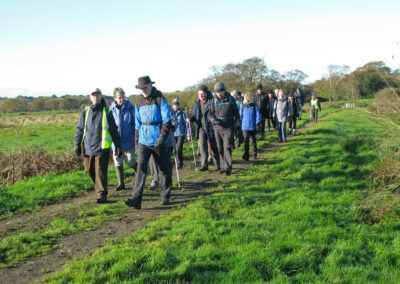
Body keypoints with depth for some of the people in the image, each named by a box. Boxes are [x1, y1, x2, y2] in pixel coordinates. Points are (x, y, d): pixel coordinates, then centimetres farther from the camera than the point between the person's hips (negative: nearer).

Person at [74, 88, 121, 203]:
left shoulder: (106, 112, 0)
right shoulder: (86, 111, 6)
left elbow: (114, 130, 4)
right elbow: (80, 128, 12)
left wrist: (118, 146, 3)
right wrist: (77, 144, 8)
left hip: (102, 147, -4)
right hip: (88, 146, 4)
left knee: (100, 172, -6)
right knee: (89, 170, 11)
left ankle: (102, 195, 1)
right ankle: (100, 187, 34)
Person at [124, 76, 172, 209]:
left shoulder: (160, 100, -5)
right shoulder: (139, 103, 11)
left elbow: (167, 121, -10)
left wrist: (162, 137, -20)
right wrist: (136, 142, 16)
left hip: (158, 142, -3)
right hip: (143, 142, 4)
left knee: (164, 169, 8)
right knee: (141, 168, -9)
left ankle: (165, 196, 25)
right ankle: (136, 199, -15)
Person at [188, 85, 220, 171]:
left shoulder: (212, 101, -8)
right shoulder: (197, 102, 9)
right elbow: (194, 113, 17)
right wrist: (190, 118, -3)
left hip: (210, 127, -4)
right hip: (201, 128, 4)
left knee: (214, 146, 7)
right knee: (202, 146, -3)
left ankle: (217, 164, 21)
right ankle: (204, 165, 3)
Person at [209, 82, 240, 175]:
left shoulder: (230, 99, 2)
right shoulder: (214, 101, 4)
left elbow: (236, 113, 9)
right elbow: (210, 114, 8)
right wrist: (214, 120, -12)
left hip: (228, 127, -3)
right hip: (218, 127, 3)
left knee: (227, 147, -13)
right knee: (220, 148, 8)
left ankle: (228, 167, -12)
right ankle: (223, 166, 18)